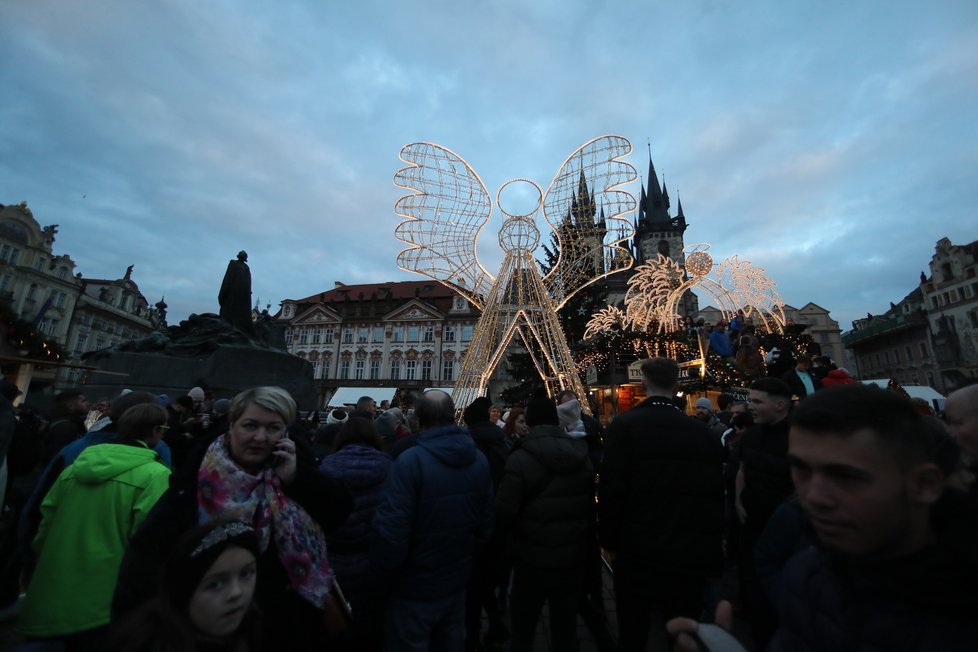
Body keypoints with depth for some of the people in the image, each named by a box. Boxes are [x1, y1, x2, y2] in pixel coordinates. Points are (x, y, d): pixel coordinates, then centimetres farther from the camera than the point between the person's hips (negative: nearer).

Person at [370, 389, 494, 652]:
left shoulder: (409, 460, -26)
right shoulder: (479, 459, -7)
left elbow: (389, 529, -26)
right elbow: (485, 524, -1)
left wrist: (385, 569, -6)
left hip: (414, 589, -5)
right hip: (457, 583, 5)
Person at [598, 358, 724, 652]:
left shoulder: (625, 425, -15)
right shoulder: (705, 433, -4)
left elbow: (611, 489, -16)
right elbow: (715, 492, 2)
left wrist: (610, 540, -2)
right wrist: (710, 545, 15)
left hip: (638, 550, -3)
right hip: (692, 554, 3)